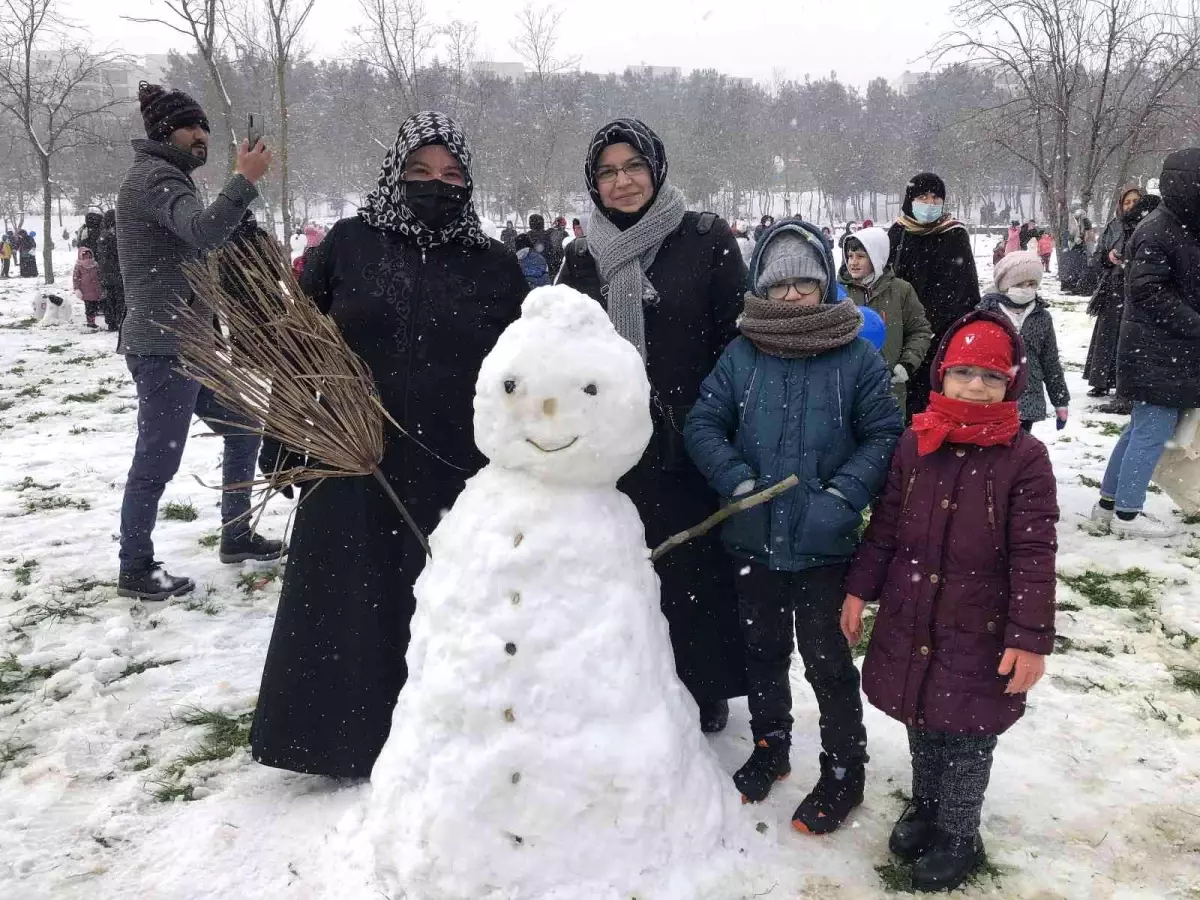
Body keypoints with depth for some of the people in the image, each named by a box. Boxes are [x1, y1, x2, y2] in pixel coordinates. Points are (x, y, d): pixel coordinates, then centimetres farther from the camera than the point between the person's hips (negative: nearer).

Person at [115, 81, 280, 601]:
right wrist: (245, 179, -30)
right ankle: (135, 569, 9)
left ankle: (236, 537, 26)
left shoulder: (163, 177, 21)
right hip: (164, 346, -11)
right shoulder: (155, 176, -12)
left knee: (242, 428, 16)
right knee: (158, 459, -3)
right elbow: (205, 233, -30)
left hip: (187, 342, 11)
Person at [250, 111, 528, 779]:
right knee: (349, 607, 9)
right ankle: (346, 737, 27)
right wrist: (285, 442, 3)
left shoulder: (496, 265, 5)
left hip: (458, 473, 0)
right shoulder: (348, 244, 3)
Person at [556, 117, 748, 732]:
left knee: (696, 566, 6)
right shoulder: (583, 260, 11)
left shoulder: (707, 241, 0)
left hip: (691, 448, -2)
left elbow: (737, 337, -3)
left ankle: (706, 689, 25)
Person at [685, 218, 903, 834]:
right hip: (754, 537, 3)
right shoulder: (741, 355, -3)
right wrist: (738, 480, -16)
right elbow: (702, 425, -2)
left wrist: (842, 495, -17)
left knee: (827, 660, 8)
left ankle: (843, 772, 28)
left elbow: (884, 437, -5)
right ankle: (769, 748, 42)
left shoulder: (858, 357, -7)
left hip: (824, 545, -3)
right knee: (762, 651, 20)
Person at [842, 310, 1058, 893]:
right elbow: (884, 526, 8)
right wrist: (859, 589, 8)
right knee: (921, 723, 20)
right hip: (909, 621, 4)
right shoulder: (914, 445, 0)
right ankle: (925, 806, 44)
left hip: (979, 632, -4)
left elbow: (1034, 555, -13)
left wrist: (1031, 637, -15)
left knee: (967, 735, 10)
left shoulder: (1024, 458, -12)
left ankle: (958, 837, 32)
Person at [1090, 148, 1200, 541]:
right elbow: (1148, 290, -21)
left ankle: (1109, 505, 22)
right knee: (1154, 431, -3)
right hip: (1159, 356, -10)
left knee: (1142, 428, 14)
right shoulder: (1158, 232, -16)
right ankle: (1127, 514, 7)